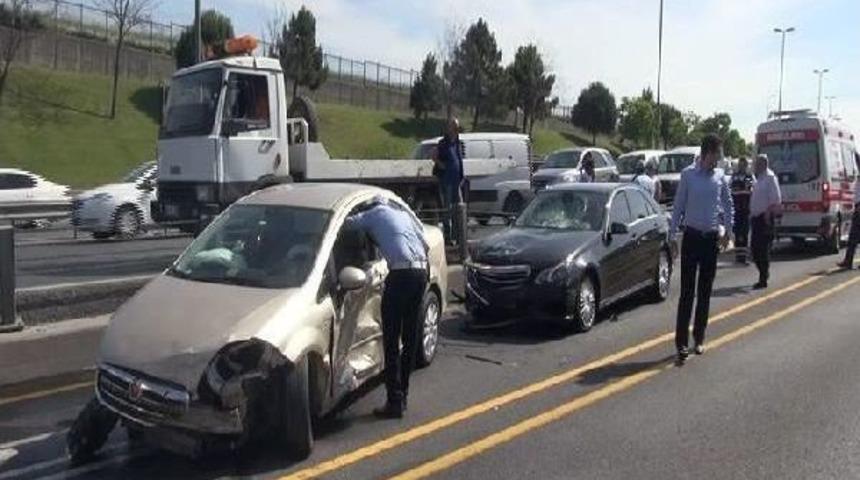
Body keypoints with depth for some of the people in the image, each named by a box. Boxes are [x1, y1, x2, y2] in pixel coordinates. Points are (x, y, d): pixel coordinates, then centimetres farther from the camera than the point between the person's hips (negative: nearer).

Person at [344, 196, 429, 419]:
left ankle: (395, 401, -3)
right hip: (421, 271, 7)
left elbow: (348, 223, 7)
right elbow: (425, 244, 23)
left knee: (391, 340, -2)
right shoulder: (404, 213, 27)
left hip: (401, 273, -7)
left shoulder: (375, 213, 13)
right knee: (410, 337, 14)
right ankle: (402, 394, 22)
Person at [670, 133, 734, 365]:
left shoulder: (720, 177, 4)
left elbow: (728, 205, 14)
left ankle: (699, 337, 22)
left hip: (712, 238, 3)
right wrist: (672, 234, -4)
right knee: (687, 292, -6)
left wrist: (727, 230, 7)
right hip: (692, 236, -3)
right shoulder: (688, 174, -4)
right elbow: (679, 206, -1)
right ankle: (681, 343, -7)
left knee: (705, 292, 10)